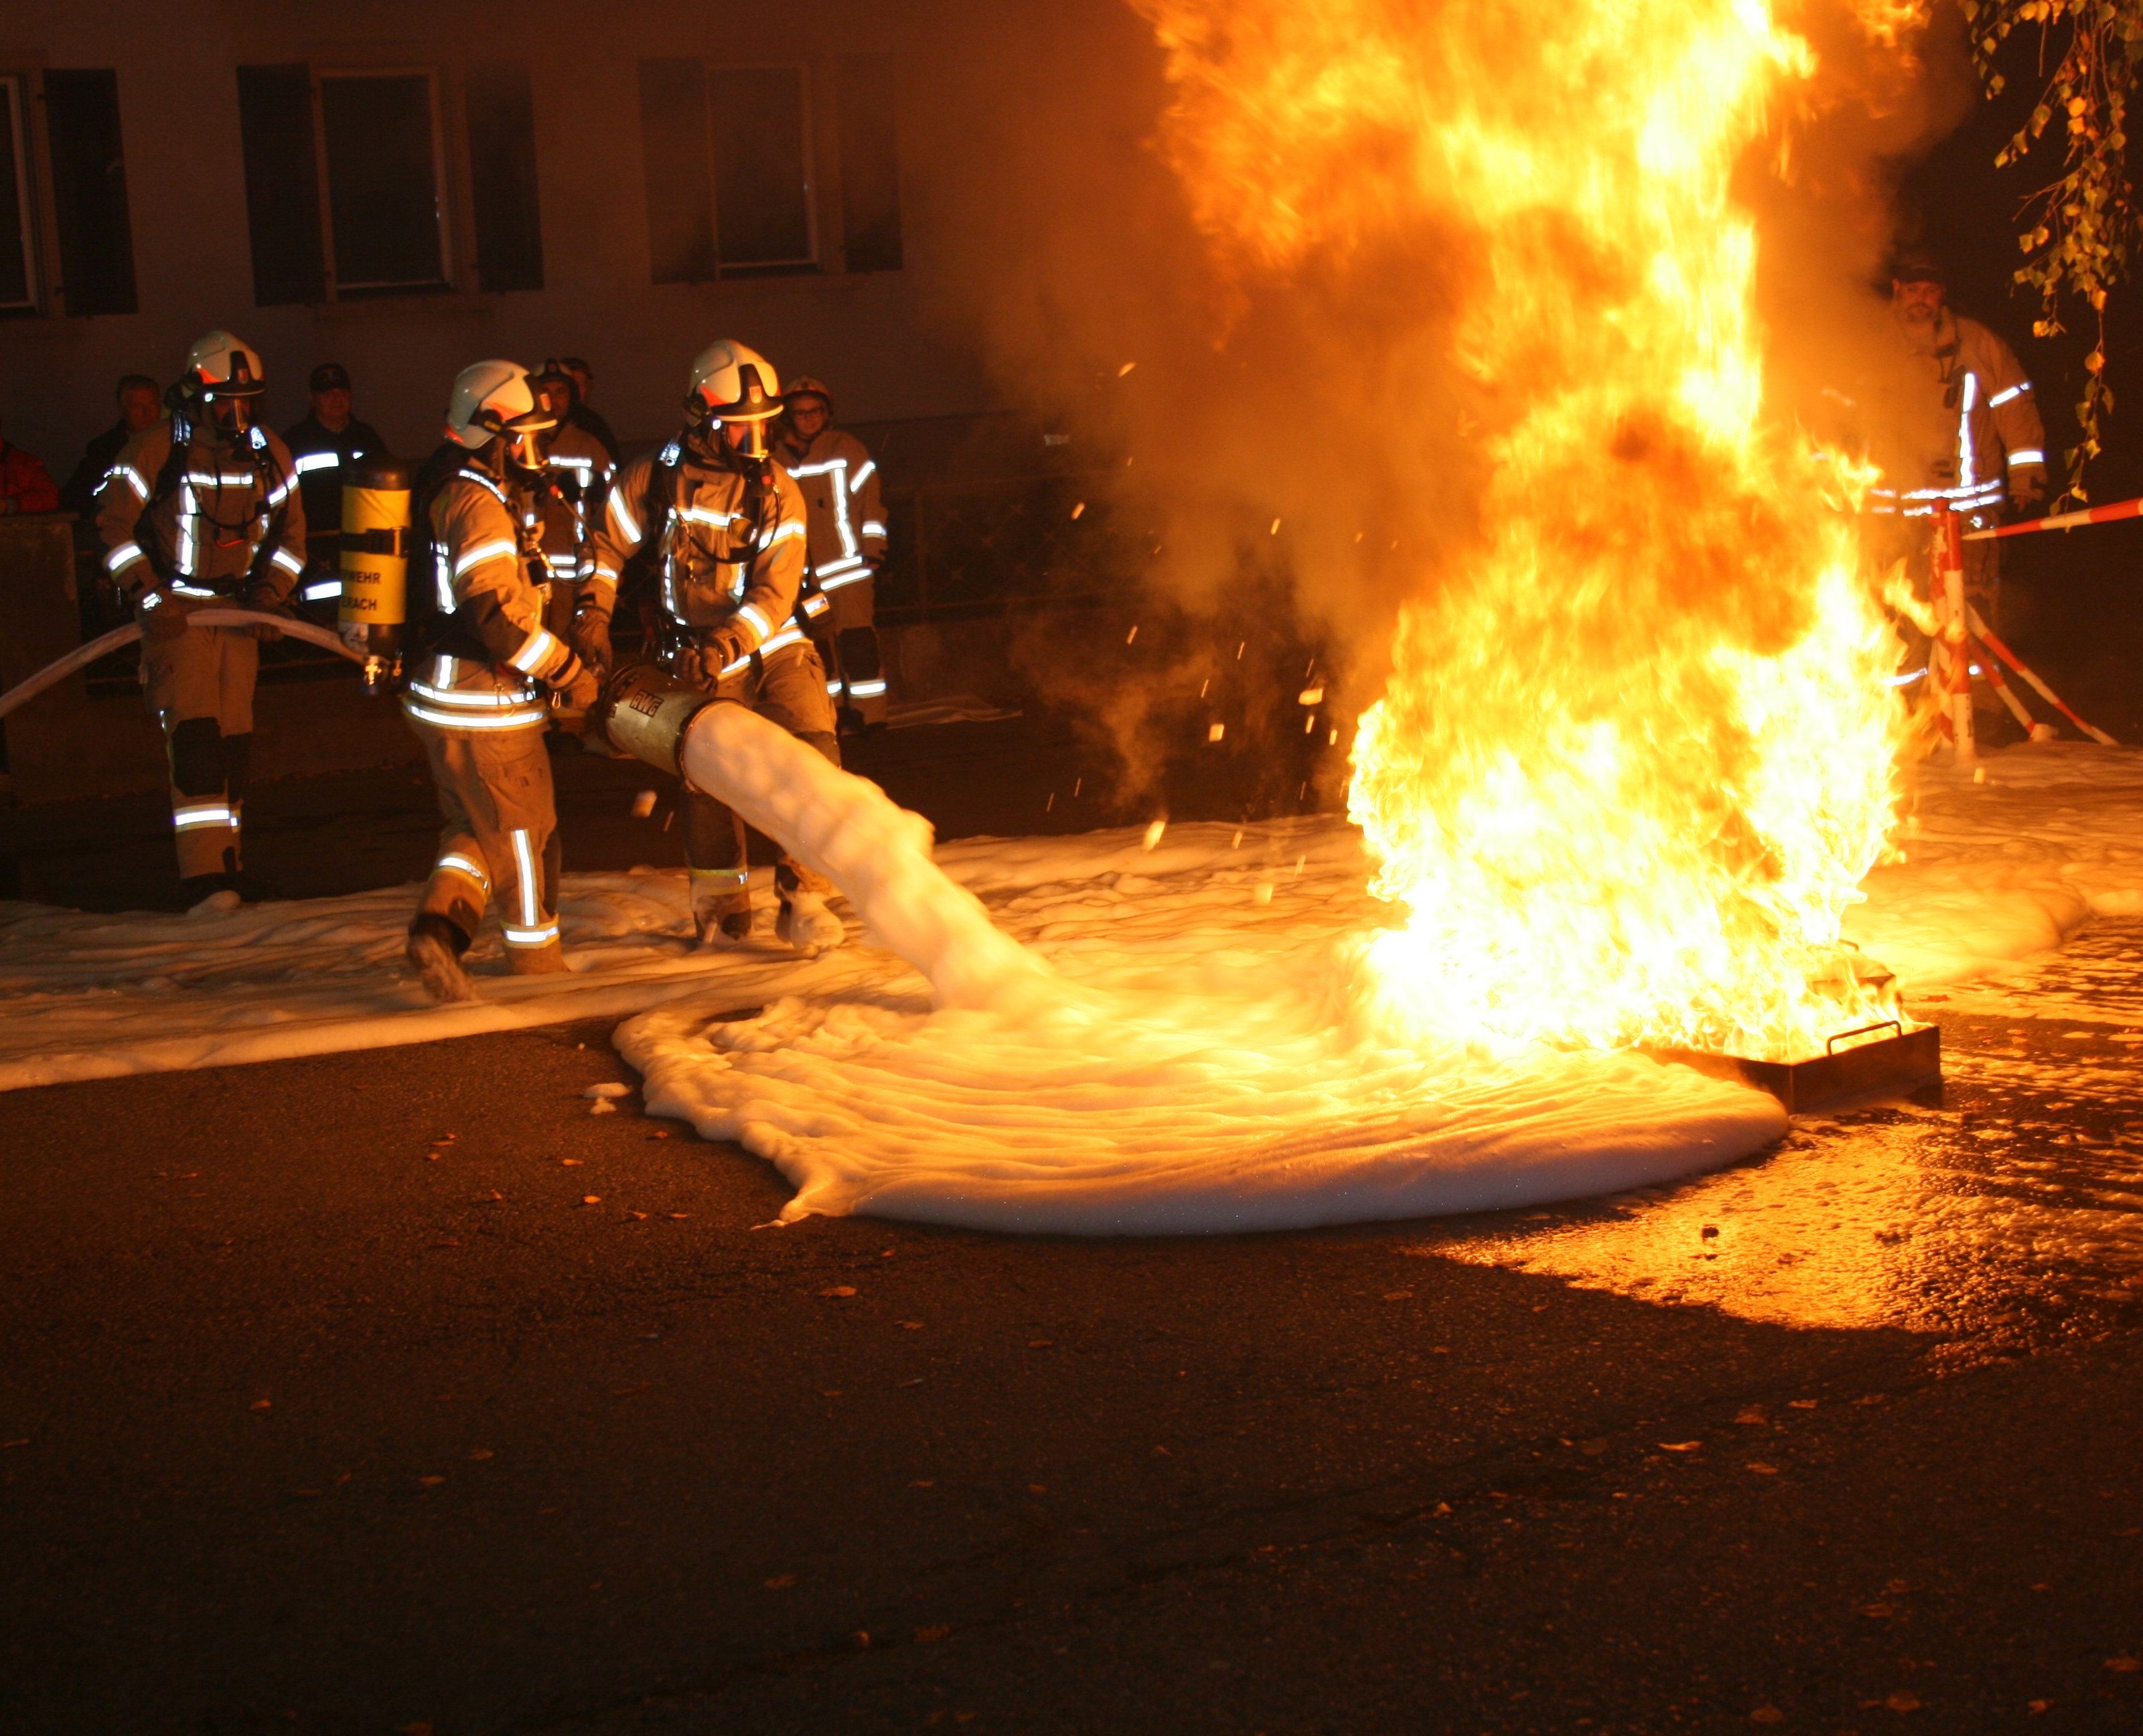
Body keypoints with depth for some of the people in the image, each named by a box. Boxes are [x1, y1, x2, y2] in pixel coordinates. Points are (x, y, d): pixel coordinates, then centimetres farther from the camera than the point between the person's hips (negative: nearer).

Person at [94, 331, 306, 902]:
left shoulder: (268, 454, 5)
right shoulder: (156, 449, -10)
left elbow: (289, 533, 13)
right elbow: (115, 524, -7)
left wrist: (268, 598, 0)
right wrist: (149, 598, -13)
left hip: (239, 611, 5)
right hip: (176, 612, -5)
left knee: (234, 740, 8)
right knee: (194, 736, -15)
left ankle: (225, 861, 18)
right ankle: (204, 873, -18)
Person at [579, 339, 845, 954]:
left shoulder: (777, 491, -5)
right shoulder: (656, 476, -5)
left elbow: (775, 591, -13)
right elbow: (607, 546, 9)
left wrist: (723, 645, -26)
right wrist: (593, 614, -3)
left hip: (772, 650, 1)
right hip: (698, 664, 0)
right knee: (709, 783, -2)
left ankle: (803, 897, -3)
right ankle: (719, 906, 20)